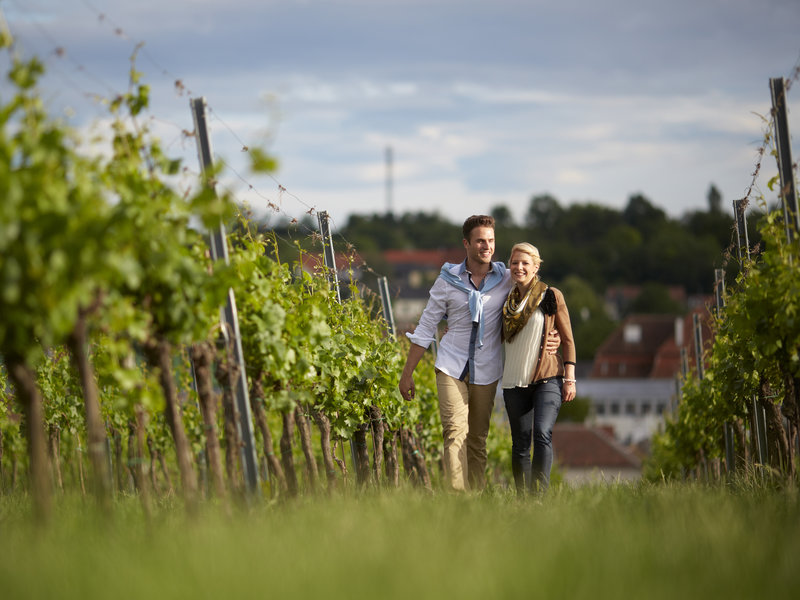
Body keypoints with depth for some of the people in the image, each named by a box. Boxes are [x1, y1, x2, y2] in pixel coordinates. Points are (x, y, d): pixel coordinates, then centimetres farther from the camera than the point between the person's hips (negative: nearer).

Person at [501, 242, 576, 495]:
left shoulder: (551, 297, 2)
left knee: (542, 433, -21)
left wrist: (570, 379, -1)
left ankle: (540, 493, -21)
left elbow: (568, 340, 4)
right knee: (520, 443, 1)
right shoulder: (507, 301, 12)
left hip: (548, 378, -4)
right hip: (514, 380, 4)